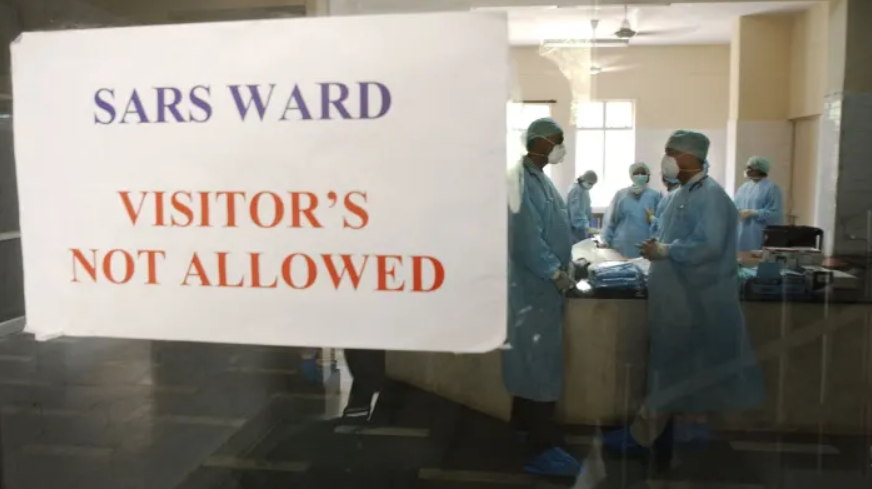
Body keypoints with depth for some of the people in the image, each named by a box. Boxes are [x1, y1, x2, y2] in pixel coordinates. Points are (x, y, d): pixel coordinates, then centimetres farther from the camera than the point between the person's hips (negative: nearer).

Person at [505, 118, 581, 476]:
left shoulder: (540, 178, 13)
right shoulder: (521, 180, -18)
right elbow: (526, 239, -24)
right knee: (541, 363, -5)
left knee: (535, 359, 18)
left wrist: (567, 266, 9)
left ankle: (524, 424, 33)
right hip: (532, 284, -10)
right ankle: (541, 448, 3)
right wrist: (556, 273, -17)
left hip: (545, 284, 10)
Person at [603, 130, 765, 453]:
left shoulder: (710, 195, -16)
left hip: (693, 297, -9)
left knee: (673, 366, -1)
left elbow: (708, 245, -25)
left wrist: (663, 251, -18)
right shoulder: (684, 193, 13)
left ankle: (644, 434, 6)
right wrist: (658, 247, 2)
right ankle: (689, 428, 25)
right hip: (677, 293, 9)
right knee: (685, 366, 14)